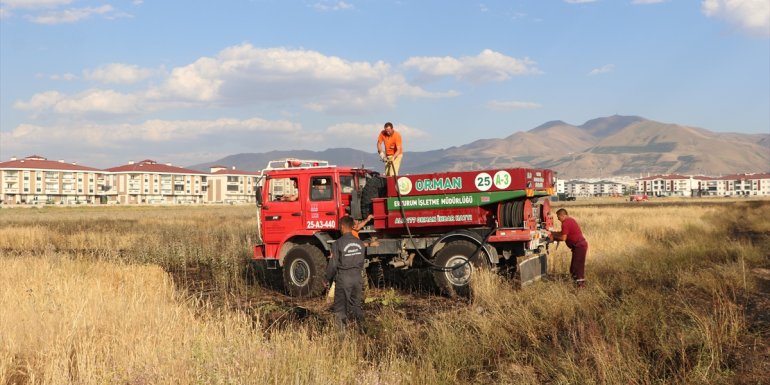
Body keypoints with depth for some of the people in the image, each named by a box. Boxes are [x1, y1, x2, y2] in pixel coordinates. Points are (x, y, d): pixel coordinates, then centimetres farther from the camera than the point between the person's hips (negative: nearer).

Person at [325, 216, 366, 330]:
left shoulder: (338, 243, -13)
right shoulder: (360, 243, 4)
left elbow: (333, 264, -9)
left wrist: (328, 280, 3)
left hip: (343, 278, -5)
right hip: (357, 277, 5)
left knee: (340, 306, 3)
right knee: (356, 305, 15)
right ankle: (361, 328, 15)